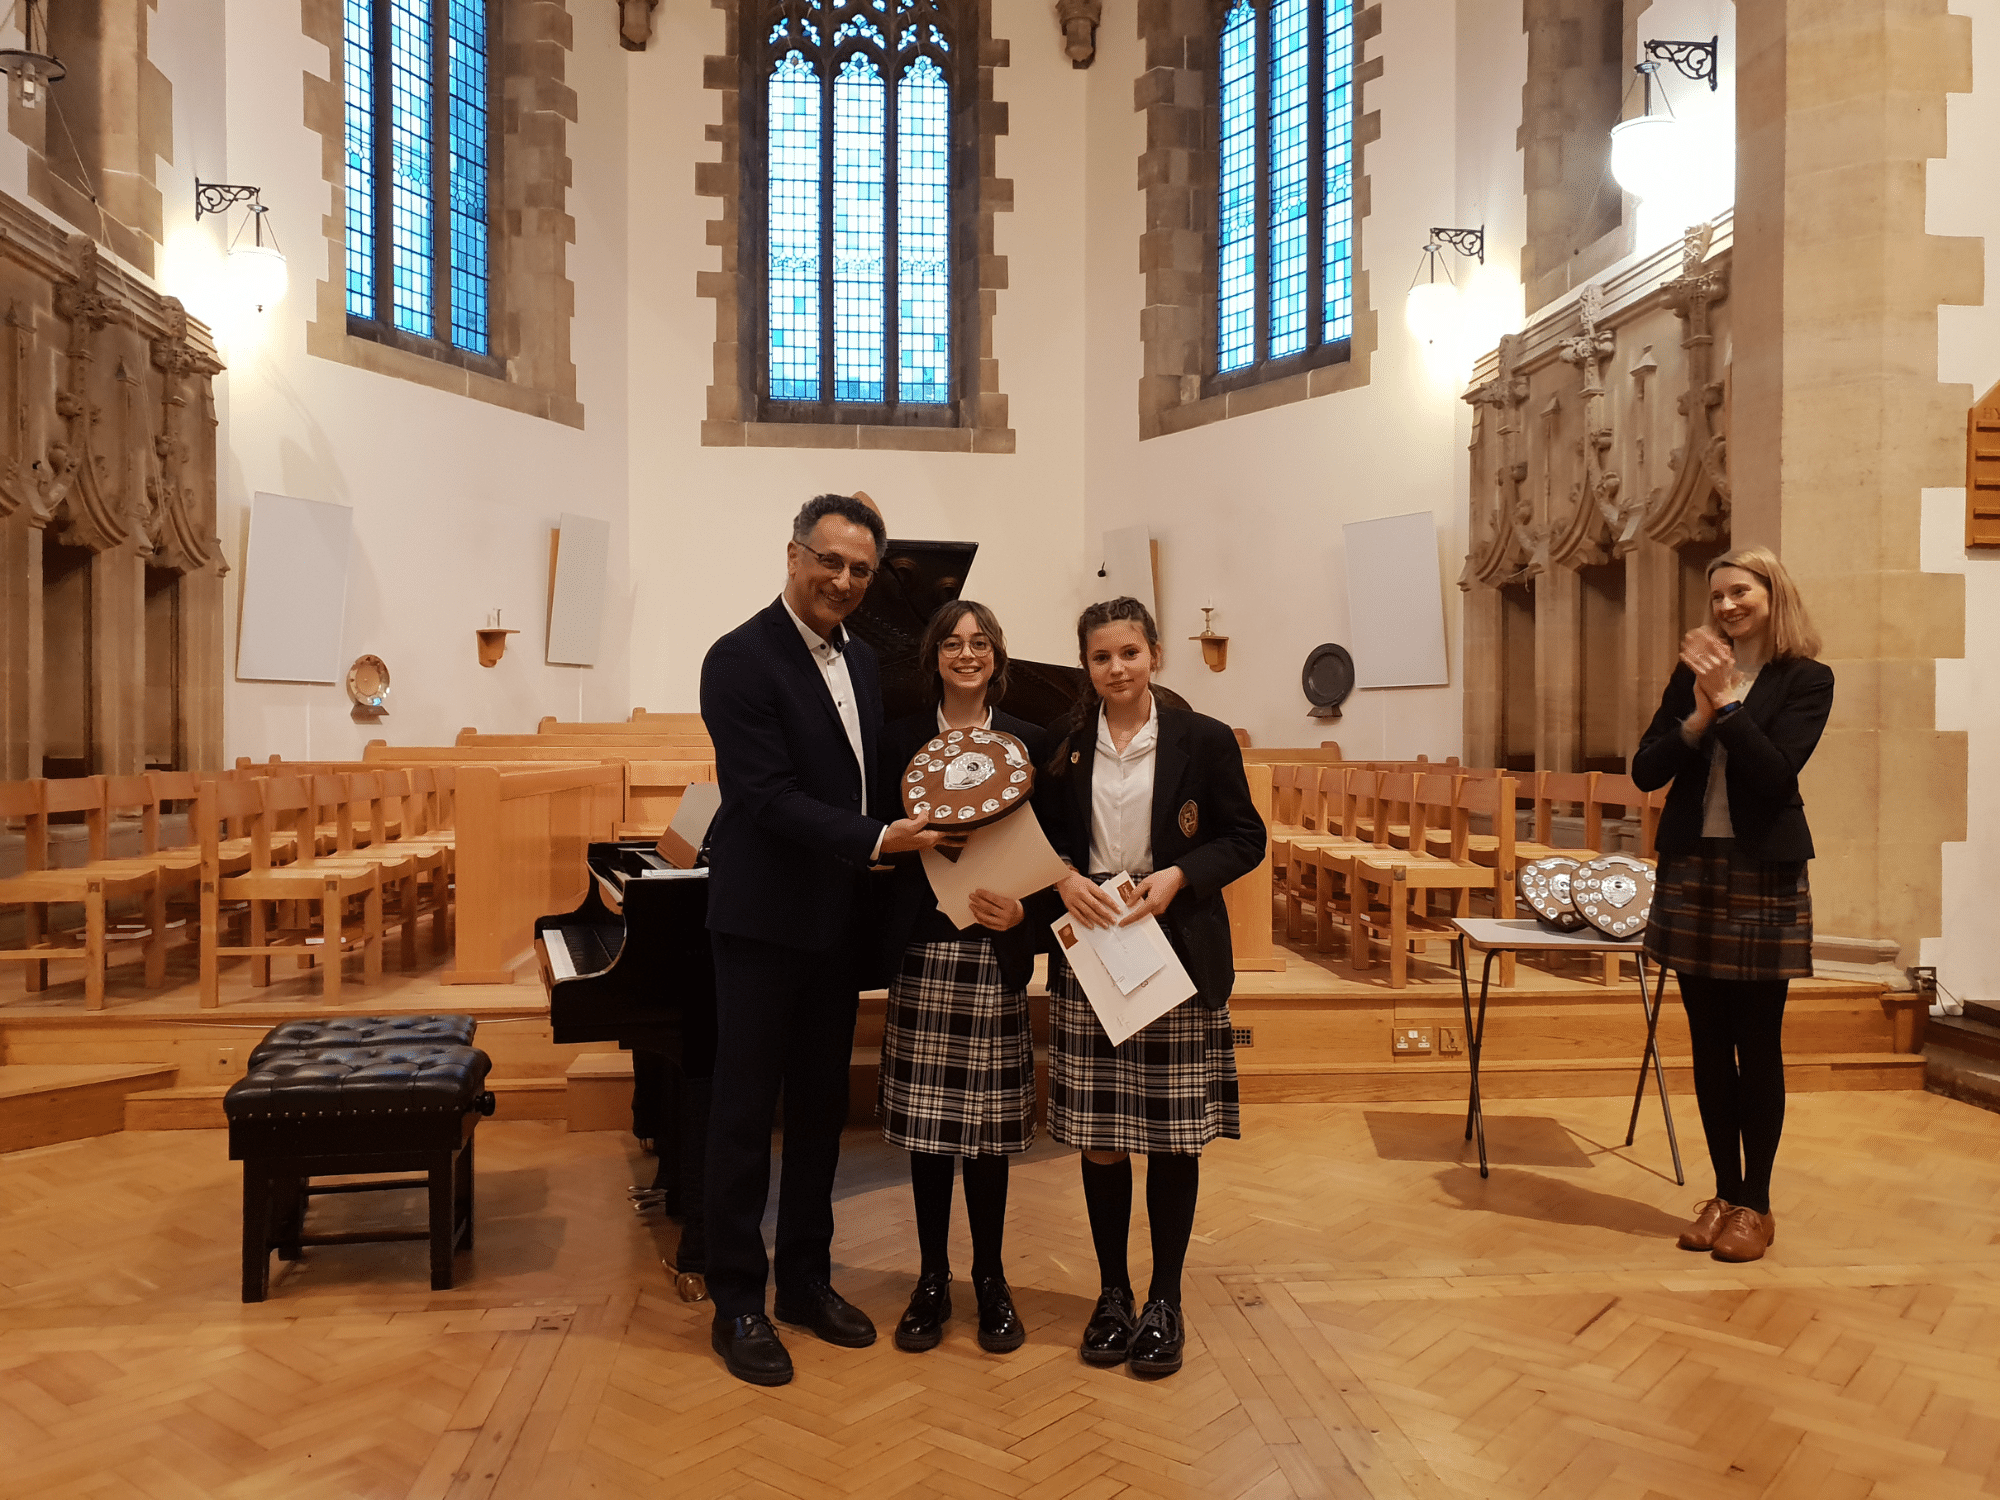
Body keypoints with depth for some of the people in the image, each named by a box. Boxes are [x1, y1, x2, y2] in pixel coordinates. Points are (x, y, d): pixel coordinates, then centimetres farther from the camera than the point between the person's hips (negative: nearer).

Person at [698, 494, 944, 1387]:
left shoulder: (859, 660, 11)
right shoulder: (742, 659, -14)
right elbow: (769, 798, -21)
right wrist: (877, 839, -26)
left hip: (837, 920, 8)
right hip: (765, 919, -7)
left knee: (820, 1104, 16)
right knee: (744, 1111, 4)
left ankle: (806, 1279, 31)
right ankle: (737, 1303, 18)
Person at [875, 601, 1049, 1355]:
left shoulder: (1027, 742, 4)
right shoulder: (901, 740, 6)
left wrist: (1022, 906, -13)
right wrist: (909, 820, -12)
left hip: (995, 952, 0)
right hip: (923, 947, 1)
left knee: (988, 1123, 6)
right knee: (925, 1120, 6)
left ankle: (990, 1279, 24)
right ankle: (932, 1279, 22)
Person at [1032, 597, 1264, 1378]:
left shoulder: (1204, 741, -1)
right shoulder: (1061, 748, 4)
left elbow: (1245, 838, 1)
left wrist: (1179, 875, -14)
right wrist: (1063, 879, -10)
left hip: (1178, 958, -1)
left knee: (1174, 1134, 5)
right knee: (1098, 1133, 8)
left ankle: (1166, 1300, 21)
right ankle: (1113, 1293, 25)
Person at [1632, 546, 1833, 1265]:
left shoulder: (1806, 679, -1)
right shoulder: (1692, 673, 8)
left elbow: (1775, 772, -15)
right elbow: (1645, 771, 2)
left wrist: (1726, 702, -15)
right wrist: (1698, 714, -11)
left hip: (1763, 879, -3)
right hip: (1691, 873, 4)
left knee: (1758, 1046, 4)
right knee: (1709, 1044, 10)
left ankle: (1755, 1203, 16)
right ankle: (1724, 1192, 22)